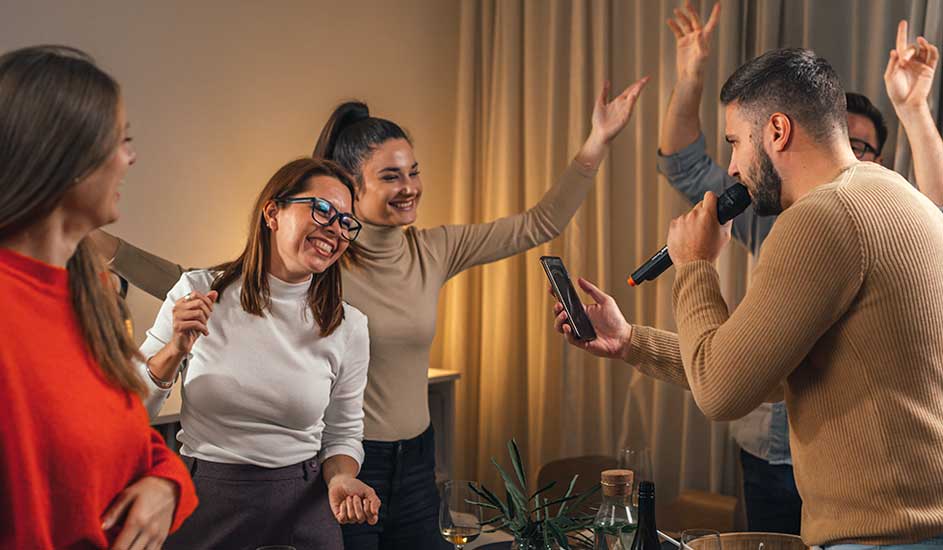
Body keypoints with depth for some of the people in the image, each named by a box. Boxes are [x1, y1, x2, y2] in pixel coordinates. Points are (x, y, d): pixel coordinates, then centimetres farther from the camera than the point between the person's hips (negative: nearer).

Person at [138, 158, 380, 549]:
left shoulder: (349, 327, -5)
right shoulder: (197, 294, -8)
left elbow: (343, 435, 6)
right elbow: (129, 413, -3)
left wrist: (340, 479, -14)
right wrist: (175, 351, -19)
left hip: (302, 506, 1)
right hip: (202, 503, 0)